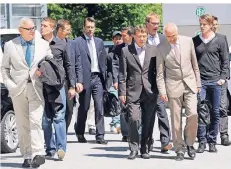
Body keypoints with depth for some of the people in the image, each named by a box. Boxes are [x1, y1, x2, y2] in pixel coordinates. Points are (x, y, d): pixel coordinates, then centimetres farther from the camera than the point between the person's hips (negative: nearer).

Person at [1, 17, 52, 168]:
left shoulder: (44, 44, 8)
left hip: (36, 88, -1)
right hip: (18, 89, 1)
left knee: (35, 121, -13)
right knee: (23, 125, 2)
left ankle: (38, 154, -18)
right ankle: (27, 156, 7)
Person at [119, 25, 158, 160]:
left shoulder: (154, 50, 7)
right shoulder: (126, 51, 3)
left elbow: (158, 70, 11)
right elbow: (122, 74, 2)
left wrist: (160, 89, 5)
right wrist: (122, 92, -3)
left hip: (150, 92, 2)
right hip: (133, 92, -2)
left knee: (148, 123, 4)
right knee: (134, 119, -12)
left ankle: (145, 149, 15)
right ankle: (134, 149, 1)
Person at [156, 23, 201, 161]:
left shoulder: (188, 41, 2)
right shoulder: (161, 48, -3)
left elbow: (195, 64, 9)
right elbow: (160, 72, 0)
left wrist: (198, 83, 10)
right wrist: (162, 91, -7)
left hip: (190, 83, 1)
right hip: (173, 86, -1)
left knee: (193, 114, -12)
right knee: (176, 119, 0)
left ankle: (190, 143, 9)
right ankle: (180, 149, 10)